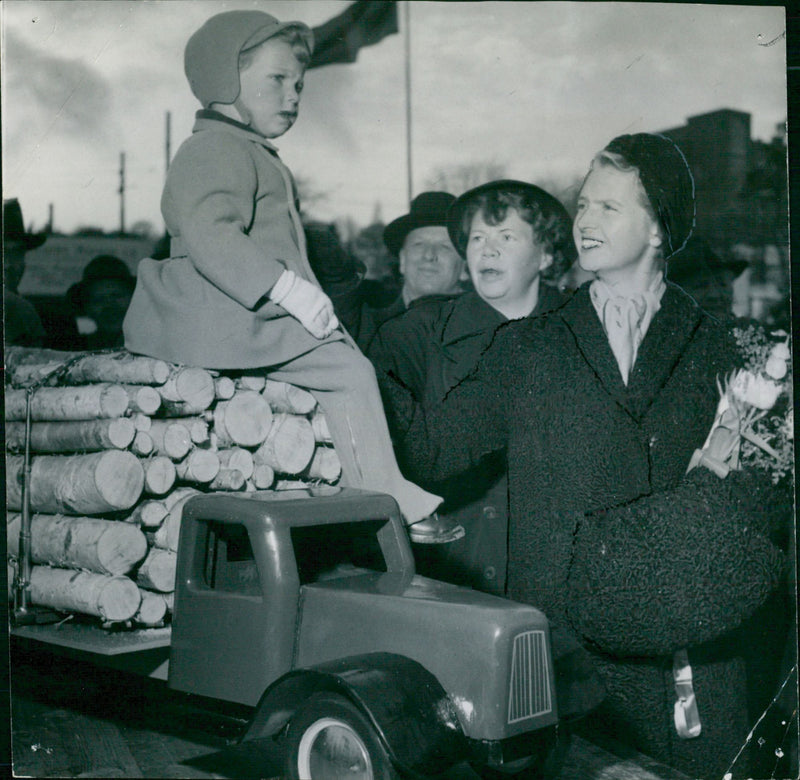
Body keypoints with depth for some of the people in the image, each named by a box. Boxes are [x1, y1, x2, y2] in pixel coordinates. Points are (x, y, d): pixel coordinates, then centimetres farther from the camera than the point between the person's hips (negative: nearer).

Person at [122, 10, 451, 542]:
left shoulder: (257, 159, 27)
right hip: (223, 322, -11)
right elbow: (210, 236, -26)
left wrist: (307, 299, 20)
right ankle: (387, 500, -11)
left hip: (249, 316, 11)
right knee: (350, 370, -15)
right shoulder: (216, 150, -10)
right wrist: (291, 289, -29)